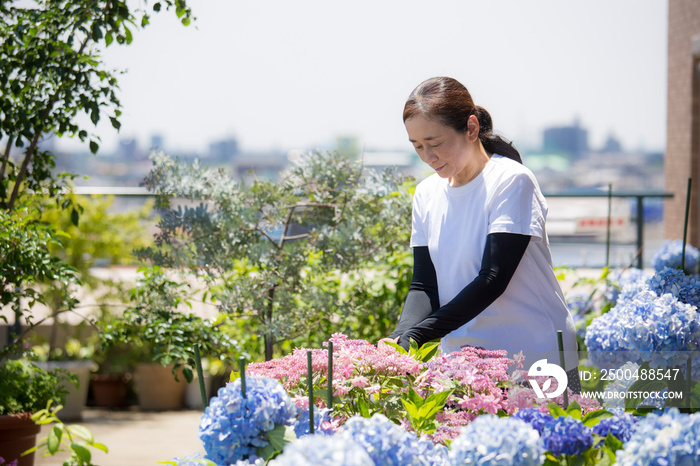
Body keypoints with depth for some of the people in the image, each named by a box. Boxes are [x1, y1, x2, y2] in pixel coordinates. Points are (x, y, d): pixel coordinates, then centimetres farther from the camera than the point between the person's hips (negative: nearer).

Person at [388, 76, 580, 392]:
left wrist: (416, 337, -24)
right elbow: (424, 285, 6)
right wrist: (401, 336, -15)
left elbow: (492, 280, -17)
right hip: (462, 364, 5)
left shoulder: (512, 182, -11)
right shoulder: (426, 194, 8)